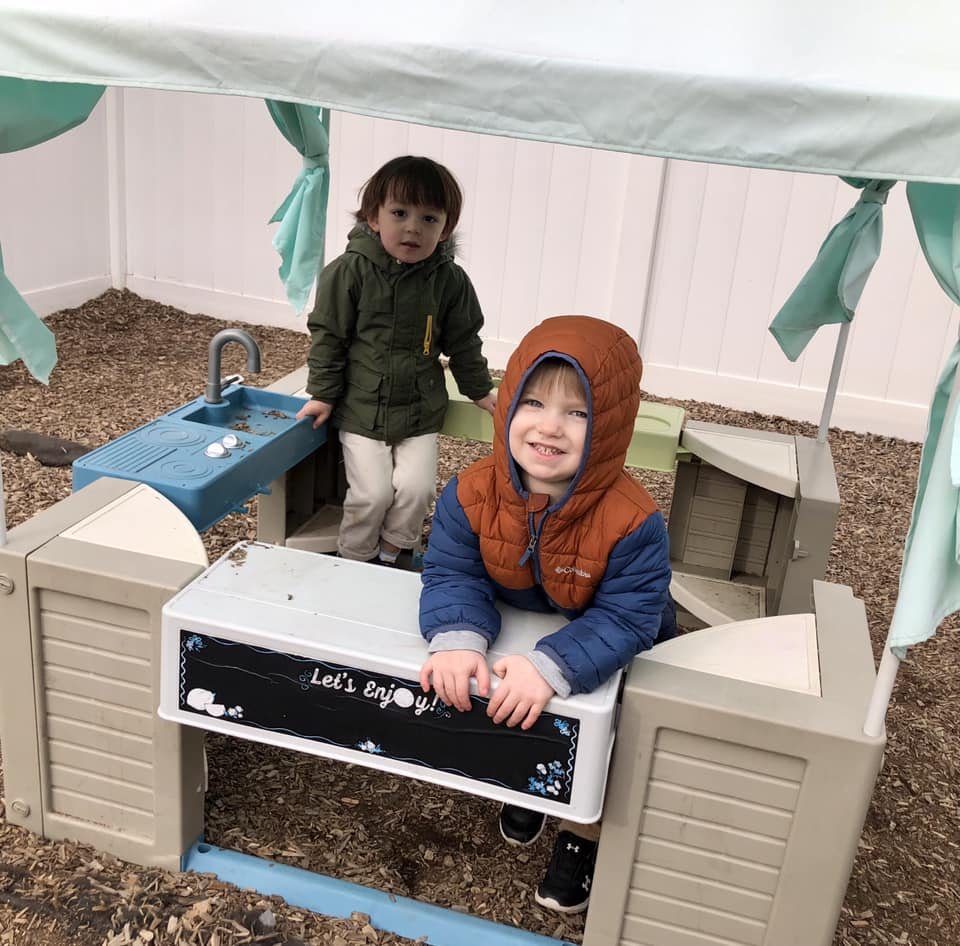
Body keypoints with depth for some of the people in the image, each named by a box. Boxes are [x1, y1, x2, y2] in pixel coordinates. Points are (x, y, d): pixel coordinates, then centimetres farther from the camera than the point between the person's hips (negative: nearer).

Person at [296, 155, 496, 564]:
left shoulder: (450, 281, -5)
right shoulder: (349, 271, -11)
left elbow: (463, 343, 8)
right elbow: (328, 336, -4)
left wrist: (481, 392, 14)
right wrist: (322, 394, -4)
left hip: (421, 411, 2)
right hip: (360, 410, -2)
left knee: (416, 488, -7)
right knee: (372, 492, -6)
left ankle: (390, 554, 20)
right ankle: (352, 560, 21)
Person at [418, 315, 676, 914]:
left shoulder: (631, 520, -37)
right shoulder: (473, 494, -27)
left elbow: (625, 620, -34)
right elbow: (454, 575, -21)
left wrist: (550, 668, -48)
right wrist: (458, 640, -42)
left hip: (617, 657, -3)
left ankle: (583, 835, 25)